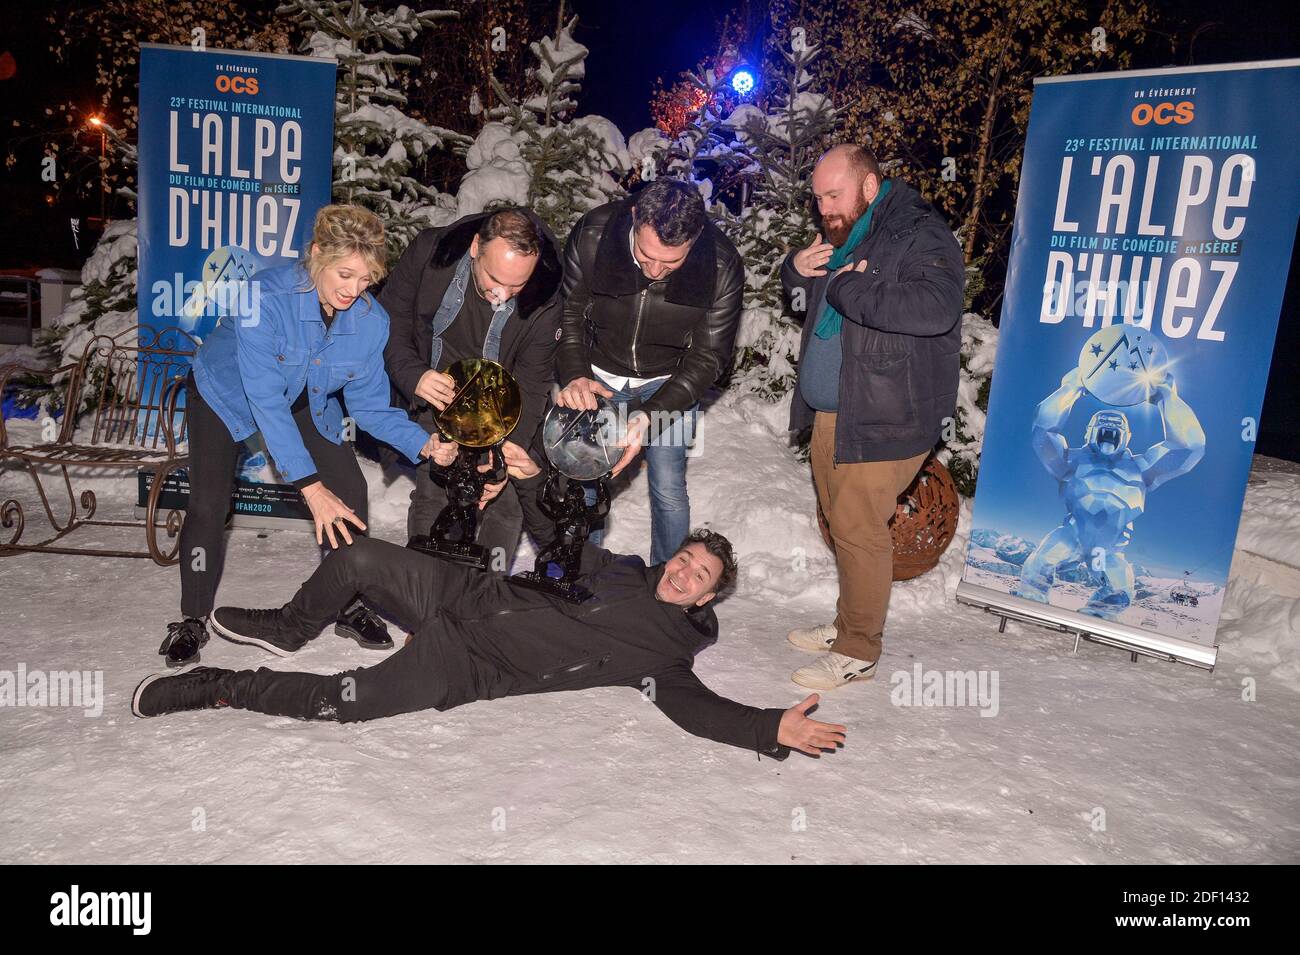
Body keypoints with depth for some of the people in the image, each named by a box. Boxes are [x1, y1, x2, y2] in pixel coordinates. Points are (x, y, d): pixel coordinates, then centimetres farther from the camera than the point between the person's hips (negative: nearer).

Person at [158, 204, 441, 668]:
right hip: (225, 392, -3)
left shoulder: (371, 319, -25)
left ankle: (349, 605, 10)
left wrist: (423, 443, -35)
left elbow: (368, 403, -16)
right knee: (208, 506, -14)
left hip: (309, 400, 4)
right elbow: (266, 403, -40)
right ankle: (193, 620, 9)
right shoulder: (267, 295, -39)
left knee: (351, 492, -9)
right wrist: (310, 487, -43)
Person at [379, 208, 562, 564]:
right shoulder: (429, 253, -21)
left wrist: (507, 452, -31)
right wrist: (414, 377, -29)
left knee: (506, 498, -3)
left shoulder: (545, 300, -23)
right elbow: (389, 322, -11)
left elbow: (530, 385, -19)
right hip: (436, 397, 0)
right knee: (432, 493, -7)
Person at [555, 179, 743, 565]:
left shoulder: (722, 266, -26)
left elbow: (709, 357, -19)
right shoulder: (591, 235, -25)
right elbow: (567, 312, -11)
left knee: (668, 490, -2)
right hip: (598, 373, 1)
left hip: (670, 382, -1)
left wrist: (650, 415, -30)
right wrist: (574, 376, -28)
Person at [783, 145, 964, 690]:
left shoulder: (921, 236, -14)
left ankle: (858, 652, 10)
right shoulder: (842, 238, 14)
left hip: (885, 422, -9)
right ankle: (848, 623, 33)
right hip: (830, 414, 9)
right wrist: (796, 272, 5)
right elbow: (809, 300, 30)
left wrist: (847, 287, -24)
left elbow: (935, 309, -33)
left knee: (857, 529, -5)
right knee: (841, 523, 17)